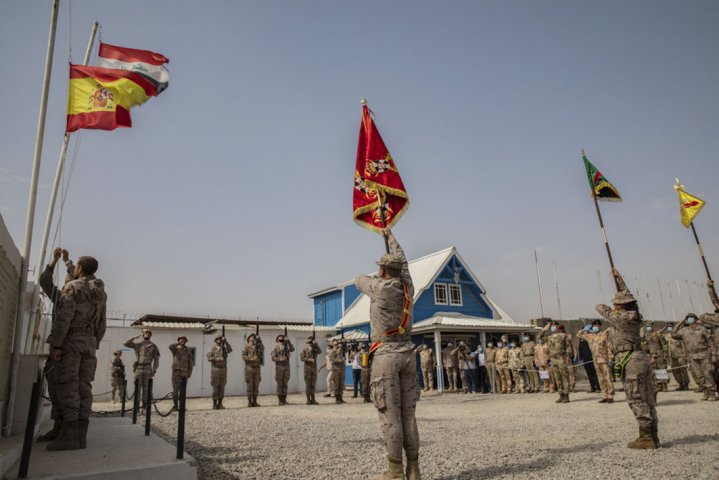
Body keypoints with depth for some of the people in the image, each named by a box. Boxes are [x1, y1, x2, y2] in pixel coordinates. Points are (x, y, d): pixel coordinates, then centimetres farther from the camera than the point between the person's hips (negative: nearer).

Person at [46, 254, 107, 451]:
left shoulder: (73, 287, -7)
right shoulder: (101, 293, 16)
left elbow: (63, 318, -16)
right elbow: (101, 324, 16)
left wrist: (55, 345, -15)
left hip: (70, 341, -7)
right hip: (89, 343, 7)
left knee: (68, 386, -7)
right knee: (83, 387, 3)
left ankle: (69, 436, -9)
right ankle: (80, 435, 3)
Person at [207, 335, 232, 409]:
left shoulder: (224, 348, 8)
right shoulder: (212, 348, 0)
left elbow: (230, 350, -12)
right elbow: (209, 358, -9)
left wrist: (226, 342, -19)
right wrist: (217, 359, -21)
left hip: (223, 369, 4)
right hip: (215, 369, -4)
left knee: (222, 387, 5)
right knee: (215, 387, -2)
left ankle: (220, 404, 12)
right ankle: (214, 404, 5)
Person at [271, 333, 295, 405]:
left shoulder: (287, 347, 8)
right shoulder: (275, 348, 2)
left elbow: (292, 349, -13)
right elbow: (273, 358, -6)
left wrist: (288, 341, -19)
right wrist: (279, 359, -21)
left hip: (286, 367, 3)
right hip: (279, 367, -3)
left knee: (285, 384, 5)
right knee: (280, 384, -1)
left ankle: (284, 399, 11)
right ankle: (280, 400, 5)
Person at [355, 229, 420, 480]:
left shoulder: (379, 287, -7)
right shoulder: (407, 286, 7)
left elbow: (359, 280, 14)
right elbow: (403, 262, 25)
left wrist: (375, 278, 37)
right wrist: (390, 236, 39)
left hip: (386, 355, -5)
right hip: (407, 354, 6)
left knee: (390, 414, -1)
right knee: (408, 414, 9)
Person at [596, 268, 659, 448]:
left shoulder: (621, 318, -14)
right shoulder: (635, 315, 9)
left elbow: (601, 308, 0)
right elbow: (625, 293, 21)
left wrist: (607, 308, 22)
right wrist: (618, 277, 30)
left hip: (630, 361, -9)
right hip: (642, 358, 9)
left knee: (637, 401, -3)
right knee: (648, 400, 11)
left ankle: (646, 437, 0)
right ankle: (653, 436, 18)